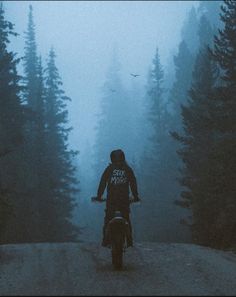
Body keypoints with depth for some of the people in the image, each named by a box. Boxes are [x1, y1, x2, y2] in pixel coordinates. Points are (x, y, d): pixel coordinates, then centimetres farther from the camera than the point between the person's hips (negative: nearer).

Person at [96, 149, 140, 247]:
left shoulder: (109, 168, 4)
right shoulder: (128, 169, 7)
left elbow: (102, 182, 2)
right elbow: (133, 183, 10)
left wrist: (99, 195, 7)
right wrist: (135, 196, 18)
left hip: (111, 198, -1)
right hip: (125, 199, 1)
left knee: (108, 219, 6)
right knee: (126, 219, 10)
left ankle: (106, 241, 0)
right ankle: (129, 241, 8)